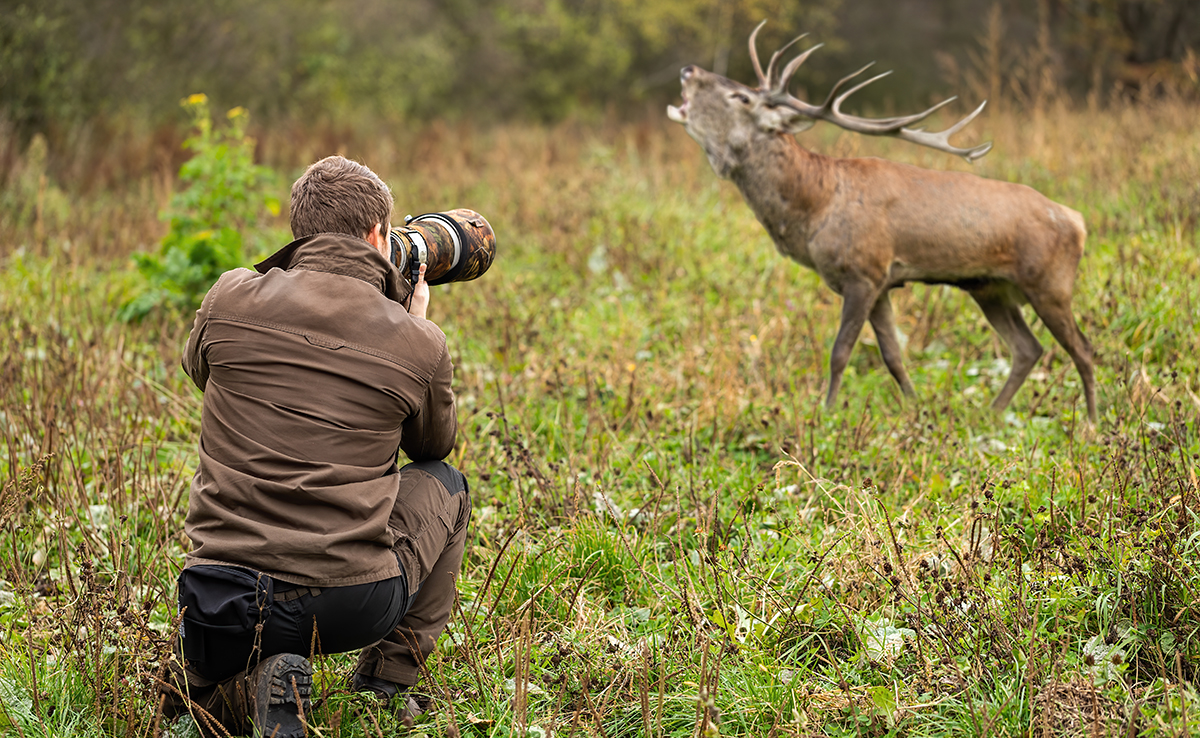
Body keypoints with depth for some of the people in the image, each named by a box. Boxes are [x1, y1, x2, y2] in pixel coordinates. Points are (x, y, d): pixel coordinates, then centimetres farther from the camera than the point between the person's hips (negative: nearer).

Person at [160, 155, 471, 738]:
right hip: (355, 609, -1)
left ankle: (241, 688, -2)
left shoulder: (231, 298, 1)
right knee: (444, 485, 30)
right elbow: (434, 443, 20)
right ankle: (387, 680, 22)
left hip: (221, 615, 1)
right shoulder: (418, 343, -2)